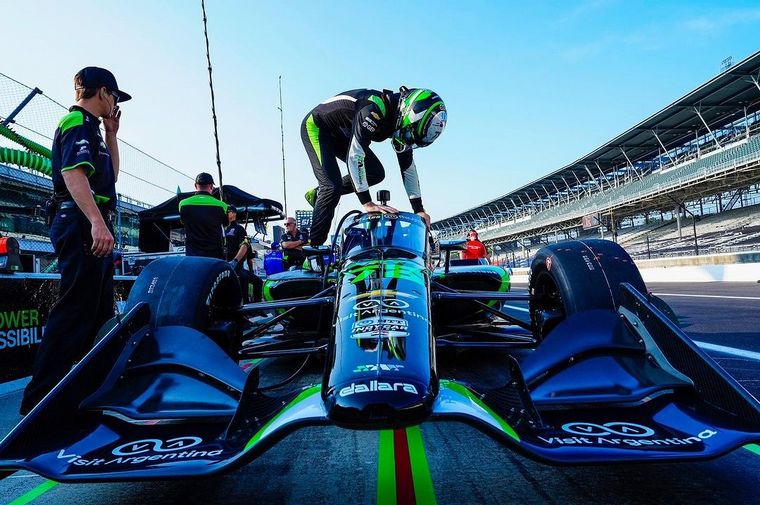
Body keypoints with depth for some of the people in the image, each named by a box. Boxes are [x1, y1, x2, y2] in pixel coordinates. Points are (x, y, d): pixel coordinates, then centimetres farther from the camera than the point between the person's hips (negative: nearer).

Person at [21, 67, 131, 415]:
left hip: (91, 227, 11)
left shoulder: (89, 126, 24)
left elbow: (111, 175, 29)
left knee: (99, 312, 15)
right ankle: (39, 399, -5)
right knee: (74, 311, -11)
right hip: (83, 225, -11)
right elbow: (73, 172, -23)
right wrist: (97, 222, -35)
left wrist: (111, 134, 24)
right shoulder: (79, 122, -7)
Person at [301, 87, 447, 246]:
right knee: (332, 186, -22)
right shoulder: (374, 110, -36)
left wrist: (419, 209, -8)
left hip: (341, 135, 8)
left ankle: (318, 194, 11)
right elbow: (354, 155, -40)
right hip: (316, 127, -8)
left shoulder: (402, 116, -11)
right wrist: (367, 203, -40)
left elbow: (407, 166, -5)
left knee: (376, 173, -1)